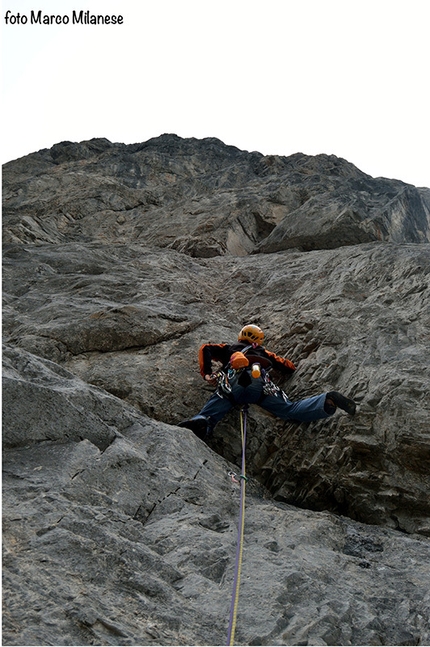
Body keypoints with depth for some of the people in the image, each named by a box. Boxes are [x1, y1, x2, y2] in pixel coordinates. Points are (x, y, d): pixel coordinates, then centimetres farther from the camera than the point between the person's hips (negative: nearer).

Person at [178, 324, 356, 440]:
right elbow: (289, 367, 35)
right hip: (261, 385, 1)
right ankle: (328, 401, -27)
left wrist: (207, 373, 25)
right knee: (290, 410, -6)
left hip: (233, 384, -1)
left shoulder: (229, 348, 39)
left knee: (208, 414, -13)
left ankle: (200, 423, -45)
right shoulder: (263, 353, 40)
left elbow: (205, 349, 27)